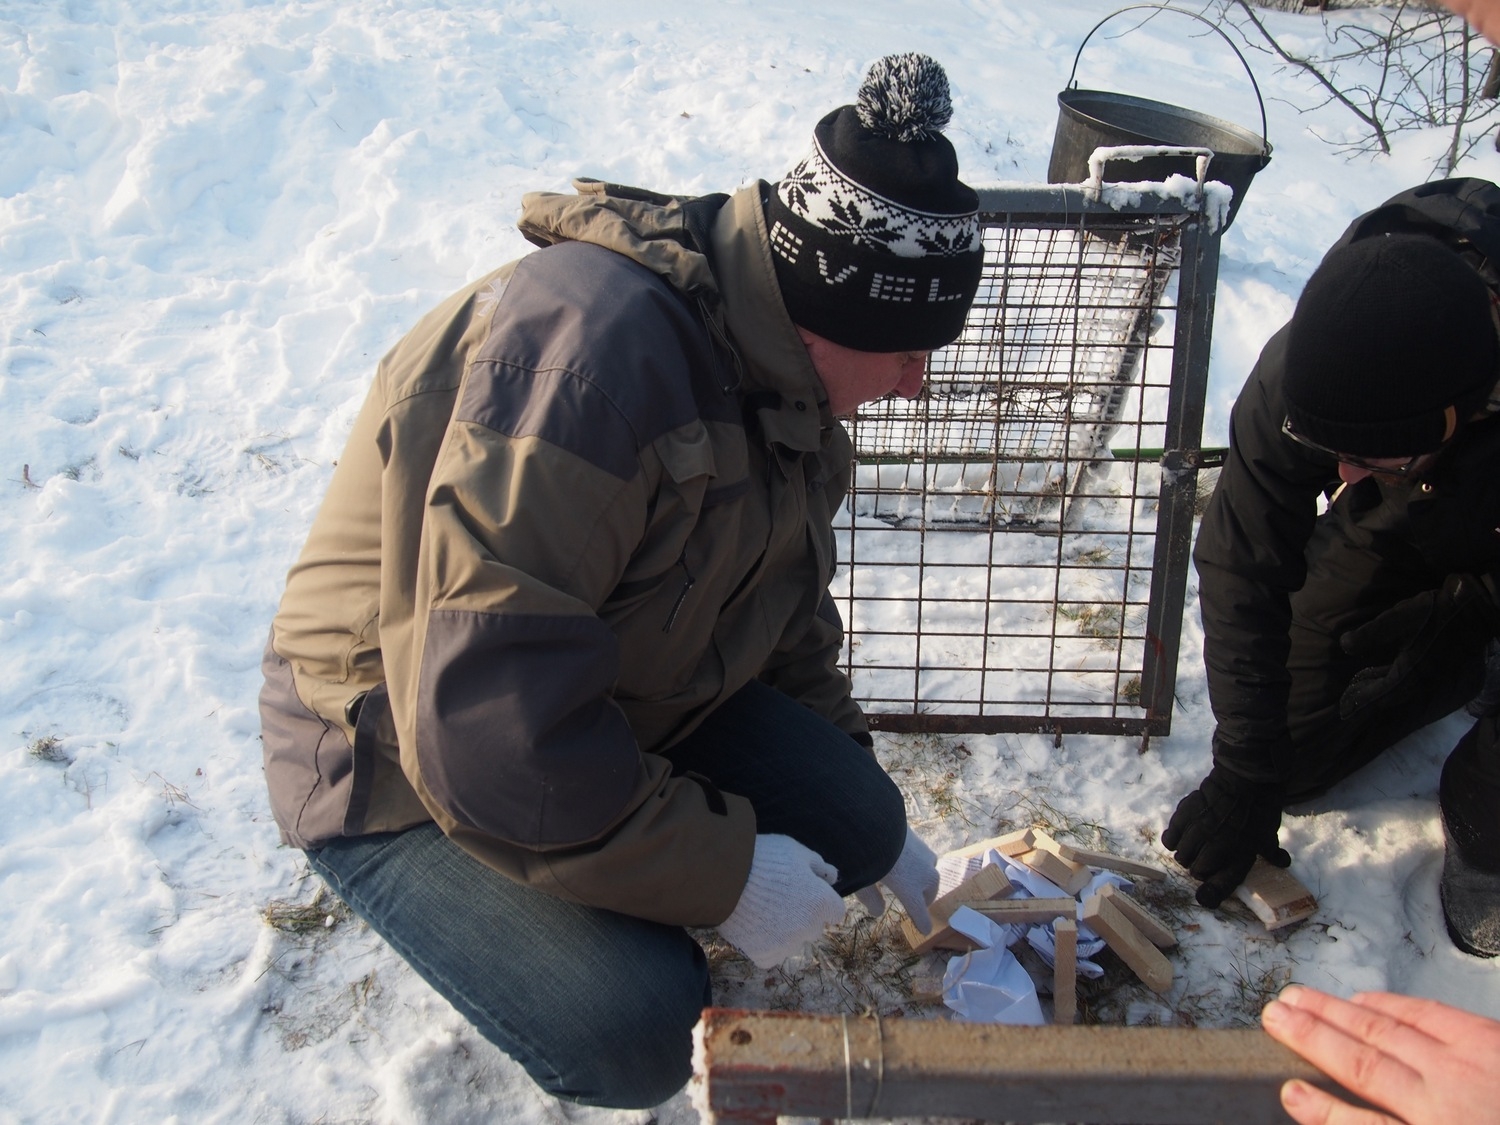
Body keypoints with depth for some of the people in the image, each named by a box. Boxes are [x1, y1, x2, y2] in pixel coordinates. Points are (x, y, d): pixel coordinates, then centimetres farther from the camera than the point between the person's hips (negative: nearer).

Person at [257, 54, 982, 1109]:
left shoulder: (785, 385, -2)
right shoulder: (589, 343, -34)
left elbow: (791, 630, 12)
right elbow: (479, 716, -36)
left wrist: (878, 833, 15)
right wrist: (721, 870, -27)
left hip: (628, 705, 8)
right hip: (401, 758, -7)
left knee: (854, 825, -9)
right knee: (634, 1037, -23)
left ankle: (610, 903, 13)